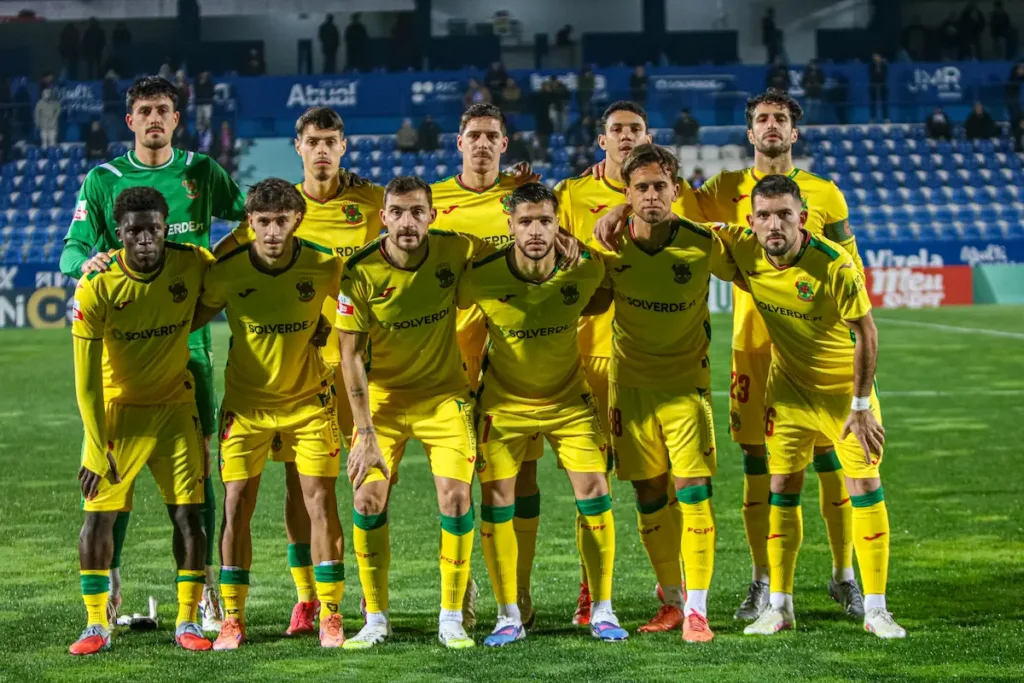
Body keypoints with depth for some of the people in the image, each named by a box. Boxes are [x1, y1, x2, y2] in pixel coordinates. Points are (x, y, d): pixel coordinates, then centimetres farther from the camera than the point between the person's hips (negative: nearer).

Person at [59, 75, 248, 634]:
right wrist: (87, 261, -23)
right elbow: (72, 248, -1)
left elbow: (249, 219, 19)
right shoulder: (104, 180, 5)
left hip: (188, 336, 1)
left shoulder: (202, 173, 8)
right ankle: (110, 584, 7)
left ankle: (204, 587, 7)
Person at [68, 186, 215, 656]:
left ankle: (187, 622, 8)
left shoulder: (193, 264, -15)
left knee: (188, 513, -3)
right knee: (98, 516, -5)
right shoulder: (95, 288, -20)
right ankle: (97, 626, 8)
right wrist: (97, 450, -17)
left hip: (174, 406, 2)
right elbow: (86, 378, -16)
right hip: (114, 408, -2)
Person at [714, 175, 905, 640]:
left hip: (845, 388, -4)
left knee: (865, 487, -6)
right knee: (781, 490, 3)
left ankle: (875, 610, 1)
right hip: (789, 387, 4)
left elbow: (865, 334, -18)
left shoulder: (835, 265, -26)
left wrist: (861, 405, -16)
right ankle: (779, 606, 14)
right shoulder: (744, 250, -15)